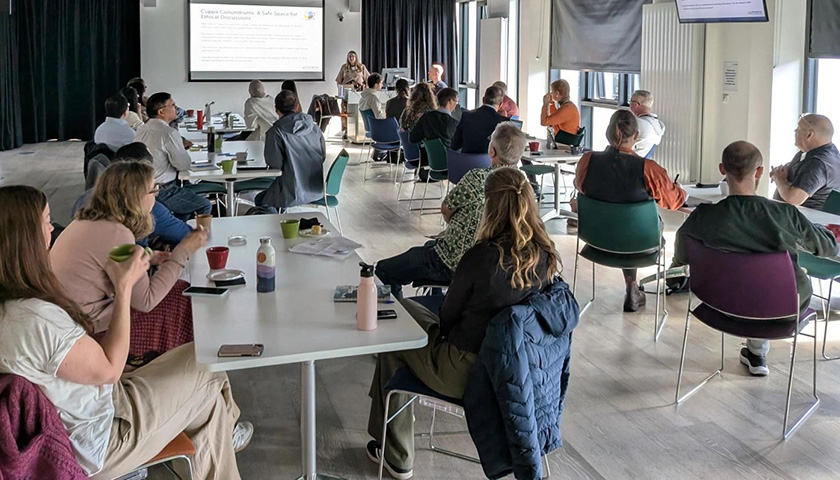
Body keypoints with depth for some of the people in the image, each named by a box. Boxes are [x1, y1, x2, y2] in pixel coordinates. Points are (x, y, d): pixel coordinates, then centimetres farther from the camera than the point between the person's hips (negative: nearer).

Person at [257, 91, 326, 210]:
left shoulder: (276, 131, -15)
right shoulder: (314, 127, 0)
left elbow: (275, 163, -14)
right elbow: (323, 156, 7)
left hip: (294, 193, -6)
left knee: (259, 200, 21)